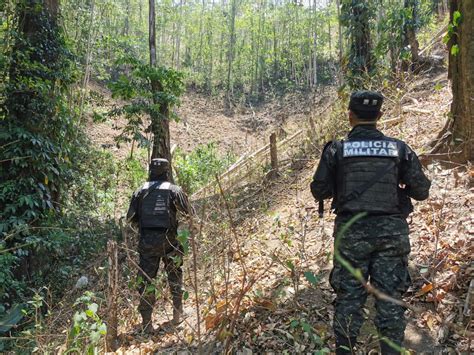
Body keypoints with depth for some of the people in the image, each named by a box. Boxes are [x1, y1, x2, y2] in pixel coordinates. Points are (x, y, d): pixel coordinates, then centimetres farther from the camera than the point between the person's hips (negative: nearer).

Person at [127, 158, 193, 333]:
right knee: (175, 275, 20)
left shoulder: (140, 191, 2)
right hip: (168, 240, -1)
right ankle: (178, 312, 26)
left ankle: (146, 322, 8)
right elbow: (189, 212, 4)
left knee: (146, 280, 8)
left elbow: (131, 217, 3)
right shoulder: (174, 190, -3)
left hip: (146, 241, 1)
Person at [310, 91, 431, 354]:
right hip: (391, 231, 1)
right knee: (390, 296, 9)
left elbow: (319, 191, -1)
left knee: (349, 295, 9)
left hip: (352, 232, 0)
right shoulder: (399, 148, -1)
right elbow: (421, 191, 0)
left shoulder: (337, 150, -5)